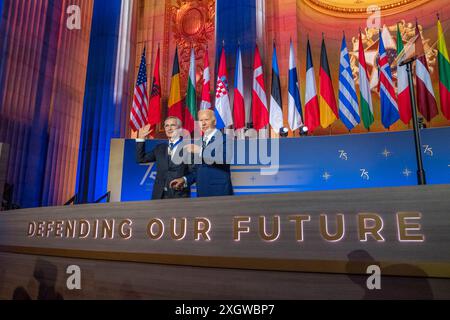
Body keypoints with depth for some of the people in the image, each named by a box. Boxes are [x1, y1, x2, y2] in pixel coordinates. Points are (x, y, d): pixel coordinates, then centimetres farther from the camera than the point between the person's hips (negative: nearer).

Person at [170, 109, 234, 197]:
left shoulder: (224, 138, -7)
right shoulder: (201, 141, 15)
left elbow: (225, 159, -25)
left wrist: (200, 151, -22)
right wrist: (185, 179, 8)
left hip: (219, 192, -6)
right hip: (202, 192, 6)